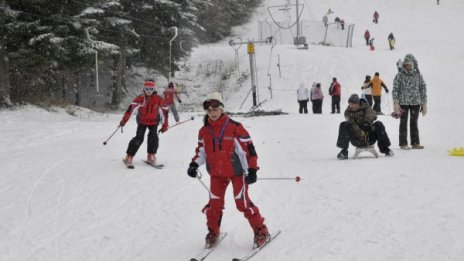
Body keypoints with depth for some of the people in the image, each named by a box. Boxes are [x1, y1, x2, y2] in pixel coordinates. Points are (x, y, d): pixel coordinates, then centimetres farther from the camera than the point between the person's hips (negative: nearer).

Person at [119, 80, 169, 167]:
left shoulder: (159, 100, -14)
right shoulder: (140, 98, -17)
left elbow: (165, 111, -5)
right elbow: (131, 108, -16)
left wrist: (165, 126, -2)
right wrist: (124, 120, -21)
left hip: (153, 122, 1)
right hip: (142, 121, -1)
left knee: (153, 137, -19)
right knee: (139, 138, -14)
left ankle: (151, 157, -4)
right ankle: (129, 157, -6)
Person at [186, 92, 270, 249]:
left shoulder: (234, 127, -14)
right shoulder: (204, 131, 2)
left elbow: (248, 148, -11)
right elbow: (201, 151, 15)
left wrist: (252, 170, -14)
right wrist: (194, 164, -2)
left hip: (236, 171, -4)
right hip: (216, 173, 4)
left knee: (243, 203, -5)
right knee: (214, 203, 3)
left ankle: (261, 231, 10)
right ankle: (213, 233, 23)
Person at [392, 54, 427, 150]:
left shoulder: (418, 75, 4)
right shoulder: (400, 76, -4)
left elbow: (423, 89, 8)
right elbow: (395, 90, -3)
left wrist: (424, 104, 6)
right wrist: (396, 103, -11)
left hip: (416, 102, 2)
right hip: (403, 103, -2)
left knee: (414, 123, 8)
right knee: (403, 123, 2)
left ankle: (415, 143, 14)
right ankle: (403, 144, 6)